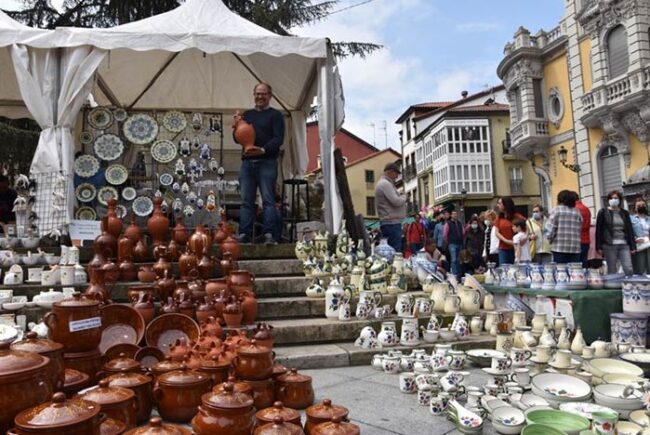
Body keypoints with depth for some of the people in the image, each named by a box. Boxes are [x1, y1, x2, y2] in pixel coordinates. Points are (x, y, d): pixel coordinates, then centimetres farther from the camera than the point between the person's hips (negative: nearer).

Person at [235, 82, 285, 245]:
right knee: (246, 201, 2)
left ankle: (269, 235, -8)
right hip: (247, 162, 5)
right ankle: (244, 235, 4)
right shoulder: (247, 114, 21)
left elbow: (278, 139, -5)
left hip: (267, 162, -5)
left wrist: (264, 149, -22)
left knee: (268, 200, -7)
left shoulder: (275, 115, 7)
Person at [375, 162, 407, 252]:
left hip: (389, 222, 11)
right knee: (395, 251, -12)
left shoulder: (383, 183, 23)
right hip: (392, 223, -11)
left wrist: (401, 197, 11)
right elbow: (396, 201, -18)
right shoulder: (385, 183, -11)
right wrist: (404, 196, 1)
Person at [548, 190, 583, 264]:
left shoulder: (557, 210, -2)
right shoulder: (577, 212, 9)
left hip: (559, 248, -3)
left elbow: (551, 229, -7)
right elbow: (580, 230, 8)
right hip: (575, 248, 3)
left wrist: (550, 239, 8)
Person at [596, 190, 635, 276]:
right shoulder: (603, 212, 2)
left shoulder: (625, 213, 13)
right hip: (609, 245, -3)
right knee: (612, 271, 1)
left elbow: (630, 230, 13)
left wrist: (633, 246, 8)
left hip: (624, 245, 3)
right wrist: (599, 247, -6)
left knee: (629, 269, -6)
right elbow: (598, 230, -1)